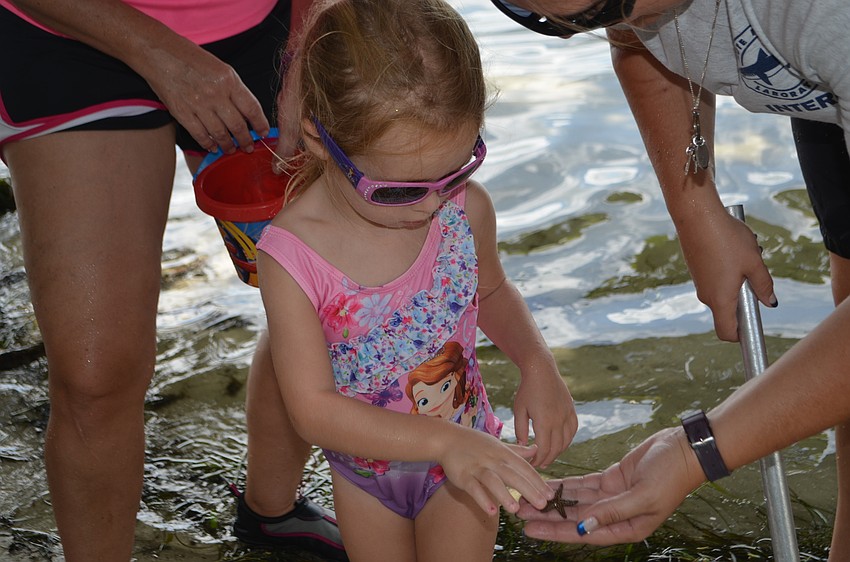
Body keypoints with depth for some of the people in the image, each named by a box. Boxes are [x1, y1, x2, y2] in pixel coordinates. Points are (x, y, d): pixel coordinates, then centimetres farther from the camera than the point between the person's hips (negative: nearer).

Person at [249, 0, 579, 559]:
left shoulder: (466, 209, -19)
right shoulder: (292, 256, -29)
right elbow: (314, 408, -28)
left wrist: (537, 363, -15)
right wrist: (442, 439, -37)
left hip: (466, 458, 1)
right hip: (364, 469, -1)